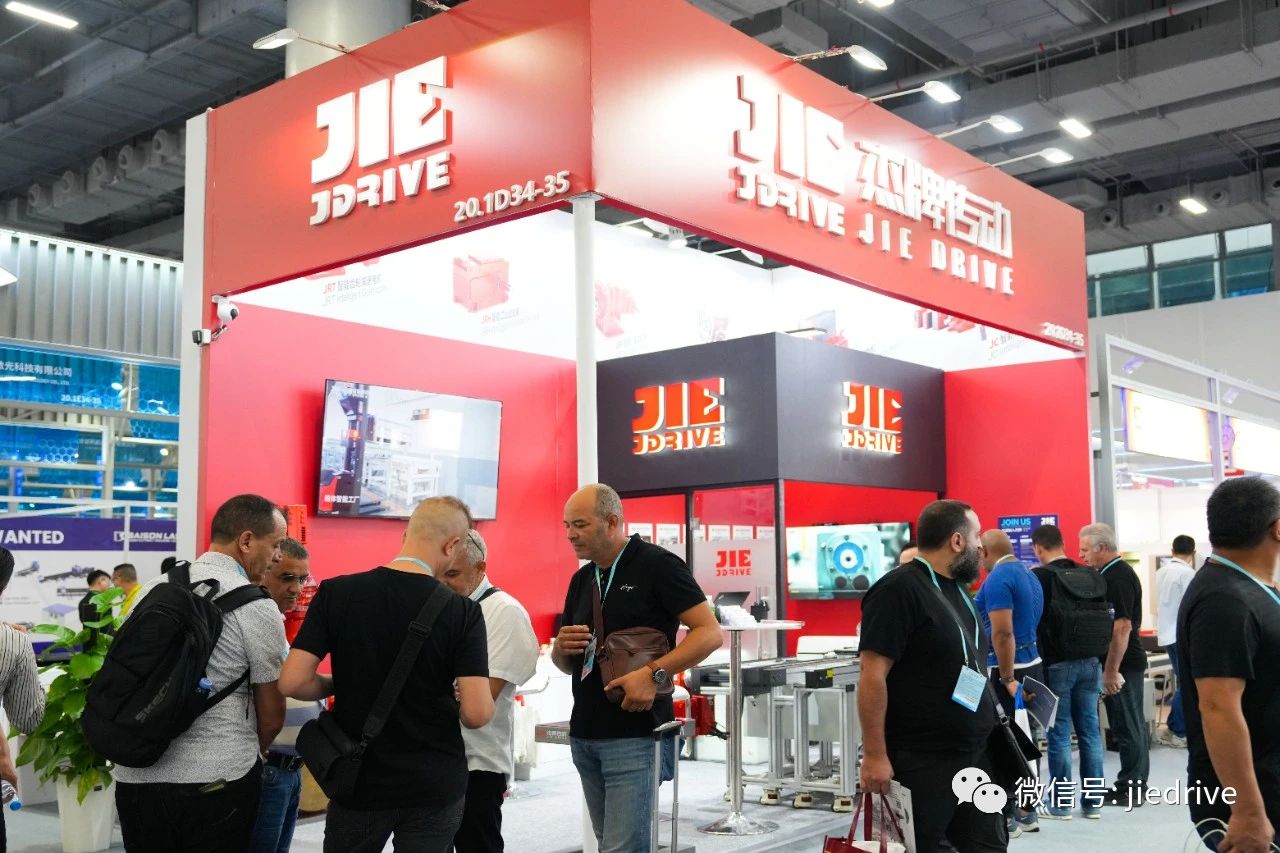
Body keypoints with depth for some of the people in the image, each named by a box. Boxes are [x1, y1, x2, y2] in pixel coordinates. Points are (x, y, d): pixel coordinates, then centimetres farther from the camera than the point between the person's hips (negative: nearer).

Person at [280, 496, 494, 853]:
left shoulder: (335, 593, -8)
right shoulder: (462, 611, -13)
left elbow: (292, 682, -12)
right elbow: (476, 713, -18)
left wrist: (339, 685, 8)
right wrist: (486, 700, 5)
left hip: (359, 782, 2)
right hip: (434, 787, -2)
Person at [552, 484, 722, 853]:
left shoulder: (657, 565, -7)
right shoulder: (581, 580, 14)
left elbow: (710, 633, -13)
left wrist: (654, 673, -25)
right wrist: (562, 647, -3)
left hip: (634, 734, -7)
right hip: (584, 734, 7)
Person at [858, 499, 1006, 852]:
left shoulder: (956, 588, 14)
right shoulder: (899, 589, -15)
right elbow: (873, 674, -20)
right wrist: (874, 755, -23)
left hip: (975, 757, 9)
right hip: (921, 763, -9)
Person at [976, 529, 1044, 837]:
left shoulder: (998, 579, -15)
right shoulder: (1029, 576, 13)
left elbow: (1002, 633, -22)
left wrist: (1008, 679, -20)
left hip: (1007, 669, -9)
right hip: (1032, 663, 9)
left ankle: (1006, 818, 2)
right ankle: (1026, 813, 20)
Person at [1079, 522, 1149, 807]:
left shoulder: (1119, 577, -17)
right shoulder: (1114, 573, 13)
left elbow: (1122, 626, -23)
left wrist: (1111, 670, -22)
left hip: (1122, 664, -10)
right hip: (1125, 663, 10)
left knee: (1127, 727, -2)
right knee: (1131, 725, 14)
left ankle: (1129, 789, 4)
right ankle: (1134, 785, 22)